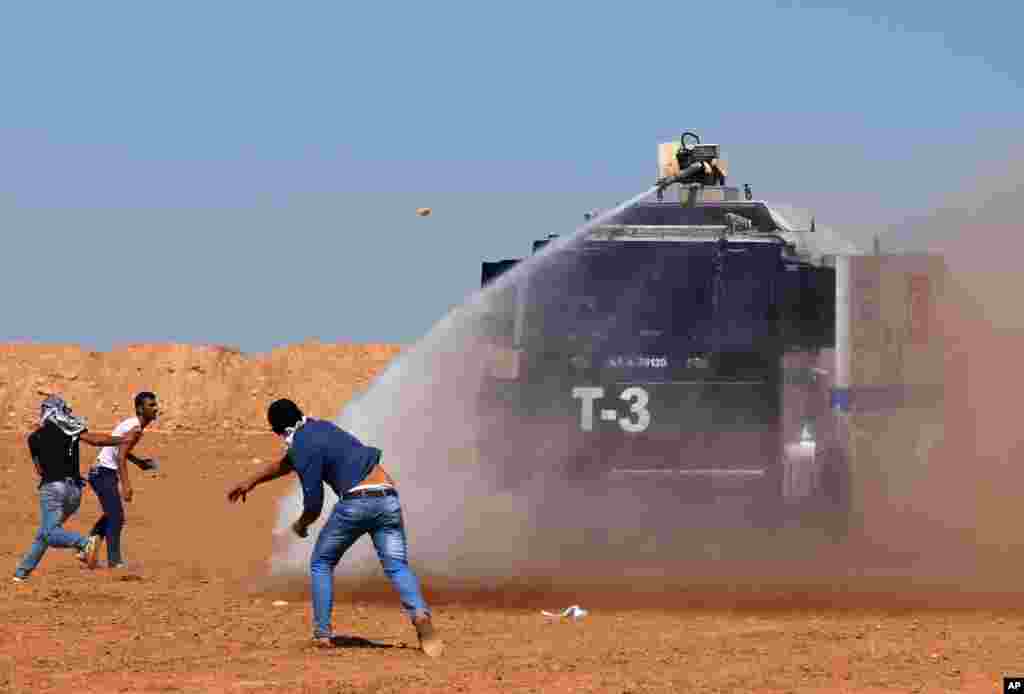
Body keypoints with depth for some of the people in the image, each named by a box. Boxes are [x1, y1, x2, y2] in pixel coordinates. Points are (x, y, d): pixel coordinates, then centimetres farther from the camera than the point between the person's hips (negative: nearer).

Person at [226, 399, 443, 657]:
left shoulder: (304, 447, -2)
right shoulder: (321, 427, 23)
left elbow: (314, 504, -4)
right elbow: (287, 462, 40)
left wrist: (301, 525, 18)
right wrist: (251, 482, 49)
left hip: (355, 502, -6)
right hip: (388, 498, 6)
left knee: (321, 564, 15)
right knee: (397, 567, -2)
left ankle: (322, 633, 10)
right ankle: (420, 614, -29)